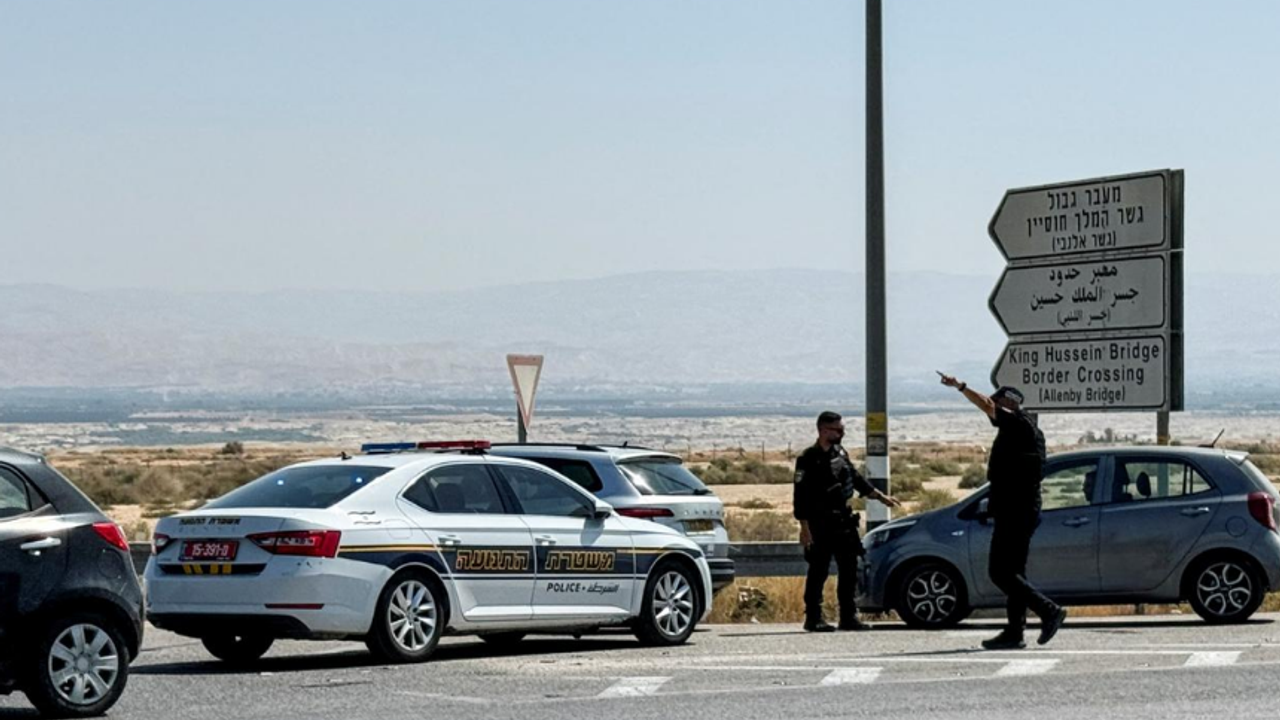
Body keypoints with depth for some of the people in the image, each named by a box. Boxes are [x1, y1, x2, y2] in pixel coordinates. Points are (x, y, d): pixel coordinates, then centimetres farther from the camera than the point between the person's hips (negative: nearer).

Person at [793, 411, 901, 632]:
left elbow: (856, 479, 25)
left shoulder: (840, 454, 12)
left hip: (843, 522, 7)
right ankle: (813, 618, 4)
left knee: (849, 570, 6)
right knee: (818, 572, -3)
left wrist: (880, 496, 26)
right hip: (820, 524, -7)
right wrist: (804, 527, -19)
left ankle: (848, 616, 12)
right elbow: (801, 495, -14)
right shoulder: (809, 459, -11)